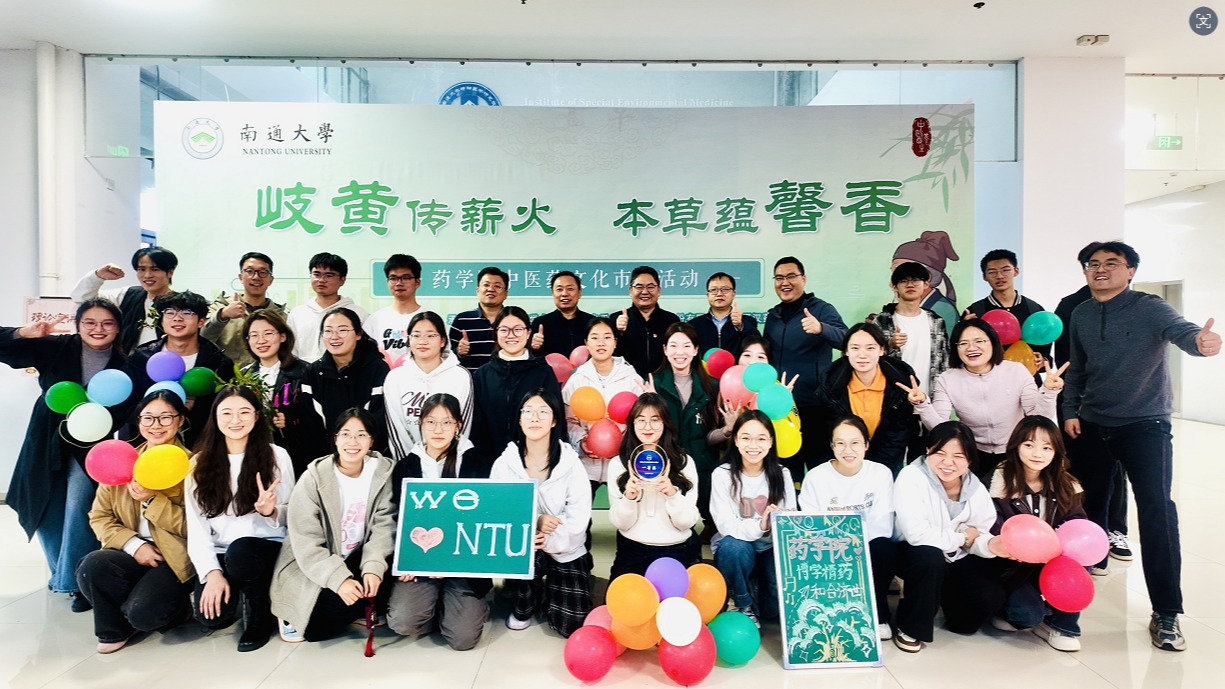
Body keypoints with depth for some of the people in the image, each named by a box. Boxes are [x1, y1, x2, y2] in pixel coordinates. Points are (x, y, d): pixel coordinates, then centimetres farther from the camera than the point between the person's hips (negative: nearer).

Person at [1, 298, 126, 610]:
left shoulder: (126, 363, -9)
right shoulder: (55, 349, -4)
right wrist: (25, 333, -22)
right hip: (50, 444, 3)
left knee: (78, 510, -15)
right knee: (47, 512, 13)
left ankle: (74, 580, 2)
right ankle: (62, 572, 36)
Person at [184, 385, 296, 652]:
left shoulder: (276, 456, -2)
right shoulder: (200, 463, 4)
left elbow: (290, 518, 0)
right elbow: (196, 526, 0)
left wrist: (270, 512, -23)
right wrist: (212, 572, -13)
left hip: (268, 546, -1)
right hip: (220, 553, 2)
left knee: (240, 552, -35)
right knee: (211, 616, -24)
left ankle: (262, 614, -6)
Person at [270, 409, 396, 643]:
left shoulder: (381, 471, -7)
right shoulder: (313, 478, -16)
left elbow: (383, 526, -11)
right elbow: (307, 544, -19)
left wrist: (373, 567, -27)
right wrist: (339, 579, -31)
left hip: (357, 560, 3)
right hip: (311, 571, -3)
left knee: (379, 581, -25)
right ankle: (295, 617, 6)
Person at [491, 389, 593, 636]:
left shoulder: (571, 463, -9)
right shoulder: (504, 463, -5)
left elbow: (579, 516, -13)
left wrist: (549, 541, -25)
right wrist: (533, 522, -25)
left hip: (565, 550, 0)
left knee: (572, 624, -14)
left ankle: (545, 591, 21)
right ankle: (524, 605, -1)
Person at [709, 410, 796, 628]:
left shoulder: (781, 474, -3)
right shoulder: (722, 475, -13)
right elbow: (726, 525, -20)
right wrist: (760, 525, -38)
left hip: (771, 549, 2)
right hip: (736, 544, -2)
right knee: (736, 547, -35)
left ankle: (768, 608, 10)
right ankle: (745, 606, -7)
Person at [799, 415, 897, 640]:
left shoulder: (881, 473, -6)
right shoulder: (815, 477, -7)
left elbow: (883, 527, -12)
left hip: (869, 552, 1)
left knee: (884, 547, -31)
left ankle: (878, 615, -7)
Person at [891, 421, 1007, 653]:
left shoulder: (975, 487, -6)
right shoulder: (911, 478, -24)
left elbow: (979, 535, -8)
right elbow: (916, 534, -32)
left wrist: (990, 545, -32)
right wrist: (962, 537, -19)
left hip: (958, 556, 5)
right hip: (917, 554, -4)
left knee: (991, 597, -17)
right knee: (930, 557, -36)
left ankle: (944, 596, 19)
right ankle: (909, 628, -13)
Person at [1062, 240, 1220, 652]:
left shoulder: (1149, 308, -9)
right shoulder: (1080, 315, 6)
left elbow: (1181, 331, -28)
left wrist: (1202, 341, -50)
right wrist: (1070, 411, 7)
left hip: (1144, 425, -5)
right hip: (1092, 424, 5)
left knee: (1156, 510, -11)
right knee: (1085, 500, 14)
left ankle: (1166, 613, -4)